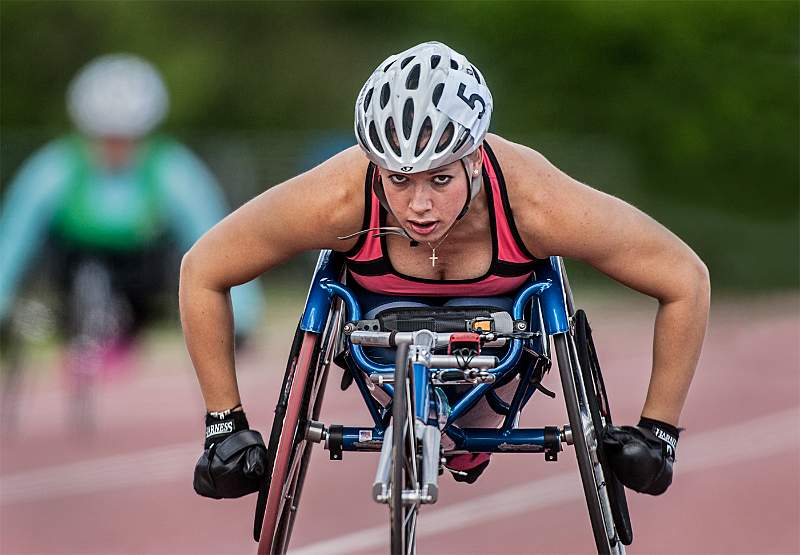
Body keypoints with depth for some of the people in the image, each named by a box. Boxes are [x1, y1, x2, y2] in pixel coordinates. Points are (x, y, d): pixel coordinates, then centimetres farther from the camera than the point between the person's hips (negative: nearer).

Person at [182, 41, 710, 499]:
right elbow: (203, 270, -23)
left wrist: (658, 432, -22)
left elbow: (686, 279, -27)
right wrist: (225, 424, -20)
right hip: (383, 299, 0)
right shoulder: (335, 199, -39)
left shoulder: (537, 202, -40)